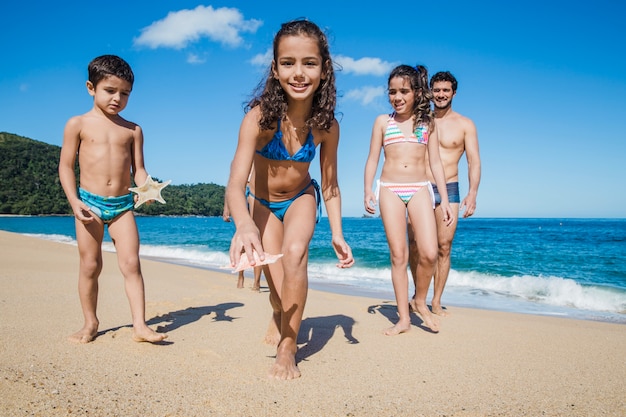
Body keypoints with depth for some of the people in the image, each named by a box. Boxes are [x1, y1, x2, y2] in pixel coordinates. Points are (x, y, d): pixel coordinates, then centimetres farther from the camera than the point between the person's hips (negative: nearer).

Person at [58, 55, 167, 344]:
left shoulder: (133, 130, 8)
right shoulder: (78, 124, 3)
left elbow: (138, 169, 8)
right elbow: (66, 165, 1)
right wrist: (74, 201, -9)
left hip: (123, 204, 1)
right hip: (90, 202, -1)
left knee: (131, 263, -5)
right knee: (90, 265, 6)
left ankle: (140, 326, -3)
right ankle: (90, 323, 20)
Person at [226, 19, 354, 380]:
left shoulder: (327, 125, -22)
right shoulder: (260, 116, -31)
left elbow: (330, 184, -11)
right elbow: (236, 182, -39)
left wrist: (338, 234, -20)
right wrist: (244, 224, -59)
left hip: (301, 198, 1)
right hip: (262, 202, 0)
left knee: (295, 253, -28)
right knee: (279, 288, -1)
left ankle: (287, 348, -8)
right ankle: (280, 316, 39)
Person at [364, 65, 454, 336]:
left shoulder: (428, 123, 11)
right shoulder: (383, 121, 9)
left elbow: (435, 162, 11)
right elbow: (372, 159, 7)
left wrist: (444, 199, 6)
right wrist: (368, 190, -7)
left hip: (420, 189, 1)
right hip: (390, 189, 0)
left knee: (429, 253, -11)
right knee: (398, 255, -1)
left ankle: (420, 301, 17)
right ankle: (403, 318, 7)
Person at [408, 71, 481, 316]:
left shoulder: (464, 124, 6)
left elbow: (474, 161, 0)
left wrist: (472, 193, -12)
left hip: (448, 190, -1)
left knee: (444, 247, -3)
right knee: (414, 247, -1)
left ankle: (436, 302, 8)